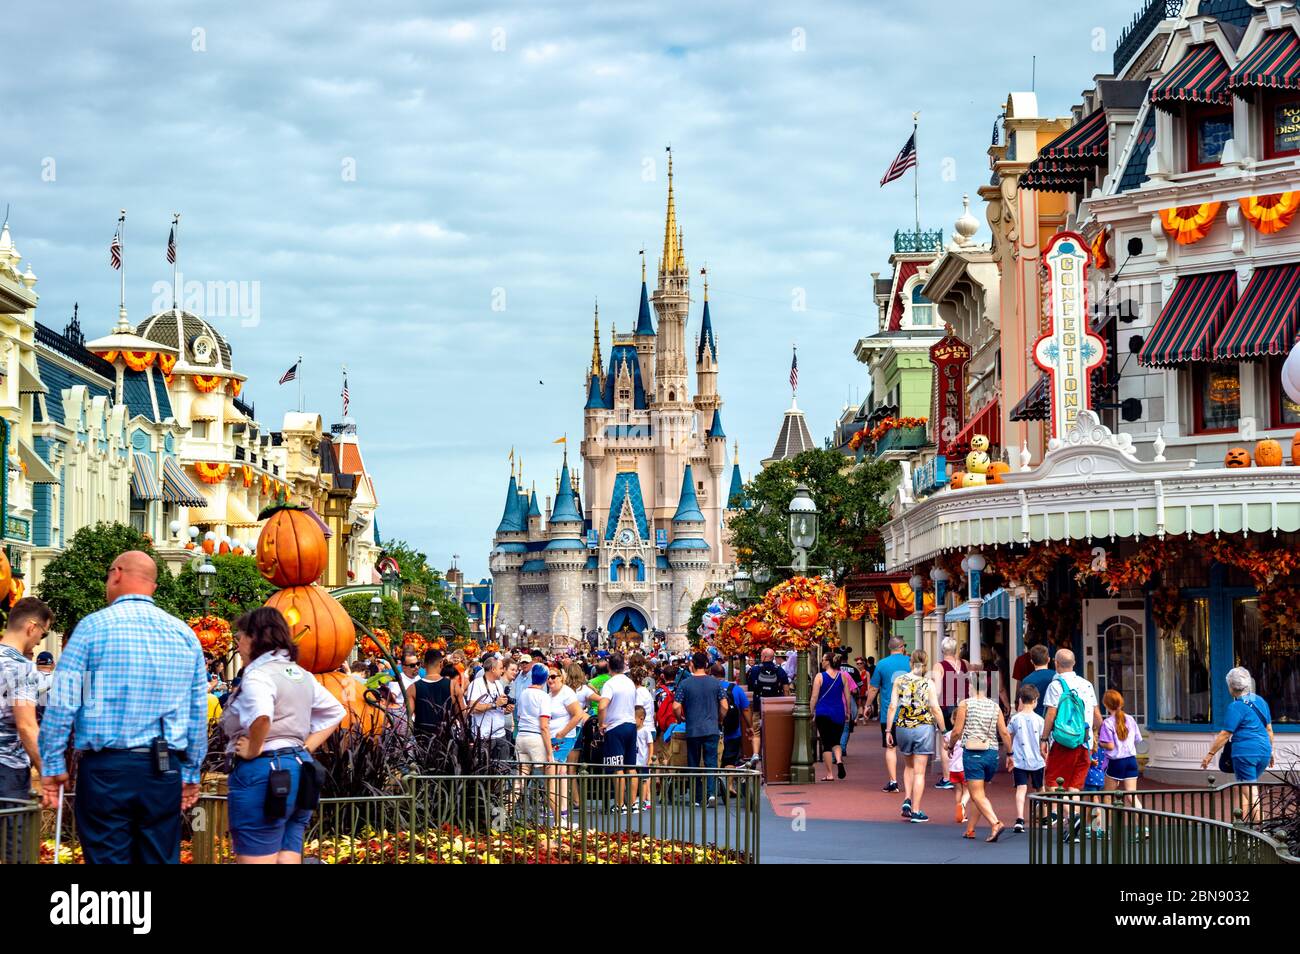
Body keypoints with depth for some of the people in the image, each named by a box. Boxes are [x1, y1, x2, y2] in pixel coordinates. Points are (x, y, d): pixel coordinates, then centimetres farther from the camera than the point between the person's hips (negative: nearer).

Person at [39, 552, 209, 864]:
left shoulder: (93, 626, -2)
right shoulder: (184, 634, 10)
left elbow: (62, 703, -6)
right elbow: (198, 712, 12)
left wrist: (52, 766, 1)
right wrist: (191, 774, 19)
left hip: (105, 768, -3)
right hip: (165, 769, 4)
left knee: (108, 858, -1)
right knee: (161, 859, 8)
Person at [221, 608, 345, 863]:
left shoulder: (258, 675, -13)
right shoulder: (300, 674, 15)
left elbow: (261, 716, -34)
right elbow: (334, 712, 23)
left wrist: (253, 750, -19)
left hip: (262, 775, -9)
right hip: (299, 768, 9)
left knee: (255, 860, -6)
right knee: (288, 858, 11)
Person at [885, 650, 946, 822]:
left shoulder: (899, 681, 1)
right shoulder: (928, 683, -4)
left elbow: (892, 707, -2)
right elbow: (936, 710, -6)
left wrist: (889, 731, 4)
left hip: (903, 728, 2)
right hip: (924, 728, -2)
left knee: (910, 766, 24)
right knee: (919, 772, 4)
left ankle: (908, 800, 8)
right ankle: (916, 811, 4)